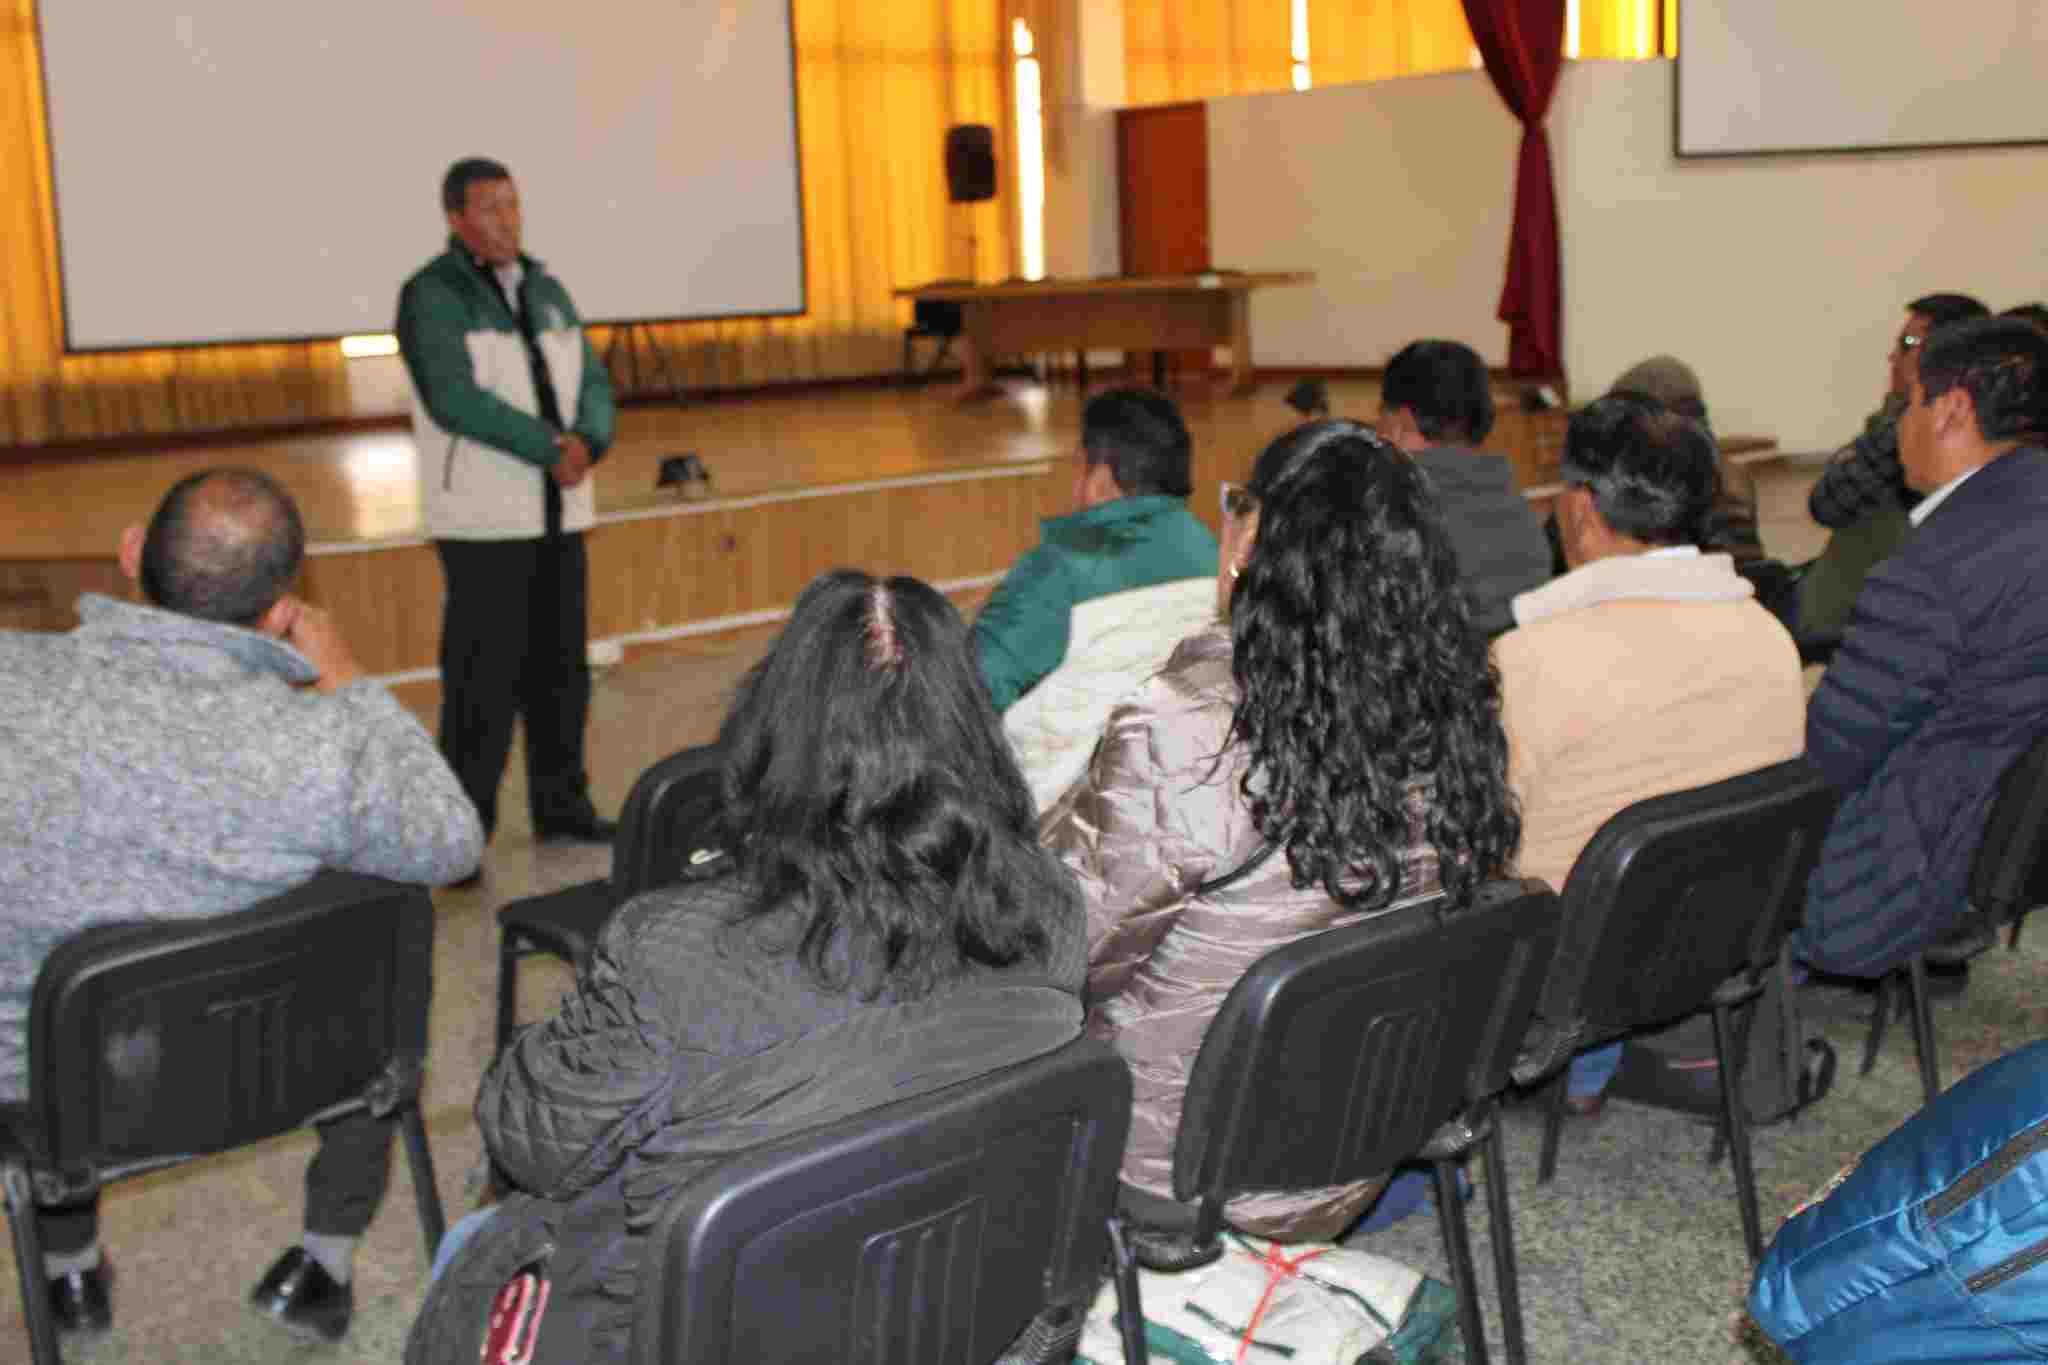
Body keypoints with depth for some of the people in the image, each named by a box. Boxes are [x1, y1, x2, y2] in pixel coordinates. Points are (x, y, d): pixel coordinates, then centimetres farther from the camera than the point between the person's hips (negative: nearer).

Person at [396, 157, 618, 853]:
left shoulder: (543, 289, 13)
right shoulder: (433, 294, -7)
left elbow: (592, 381, 10)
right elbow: (454, 397, -18)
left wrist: (586, 440, -12)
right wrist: (551, 448, -18)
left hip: (557, 510, 7)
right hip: (484, 519, -6)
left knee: (560, 665, 11)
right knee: (484, 673, -7)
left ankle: (560, 803, 22)